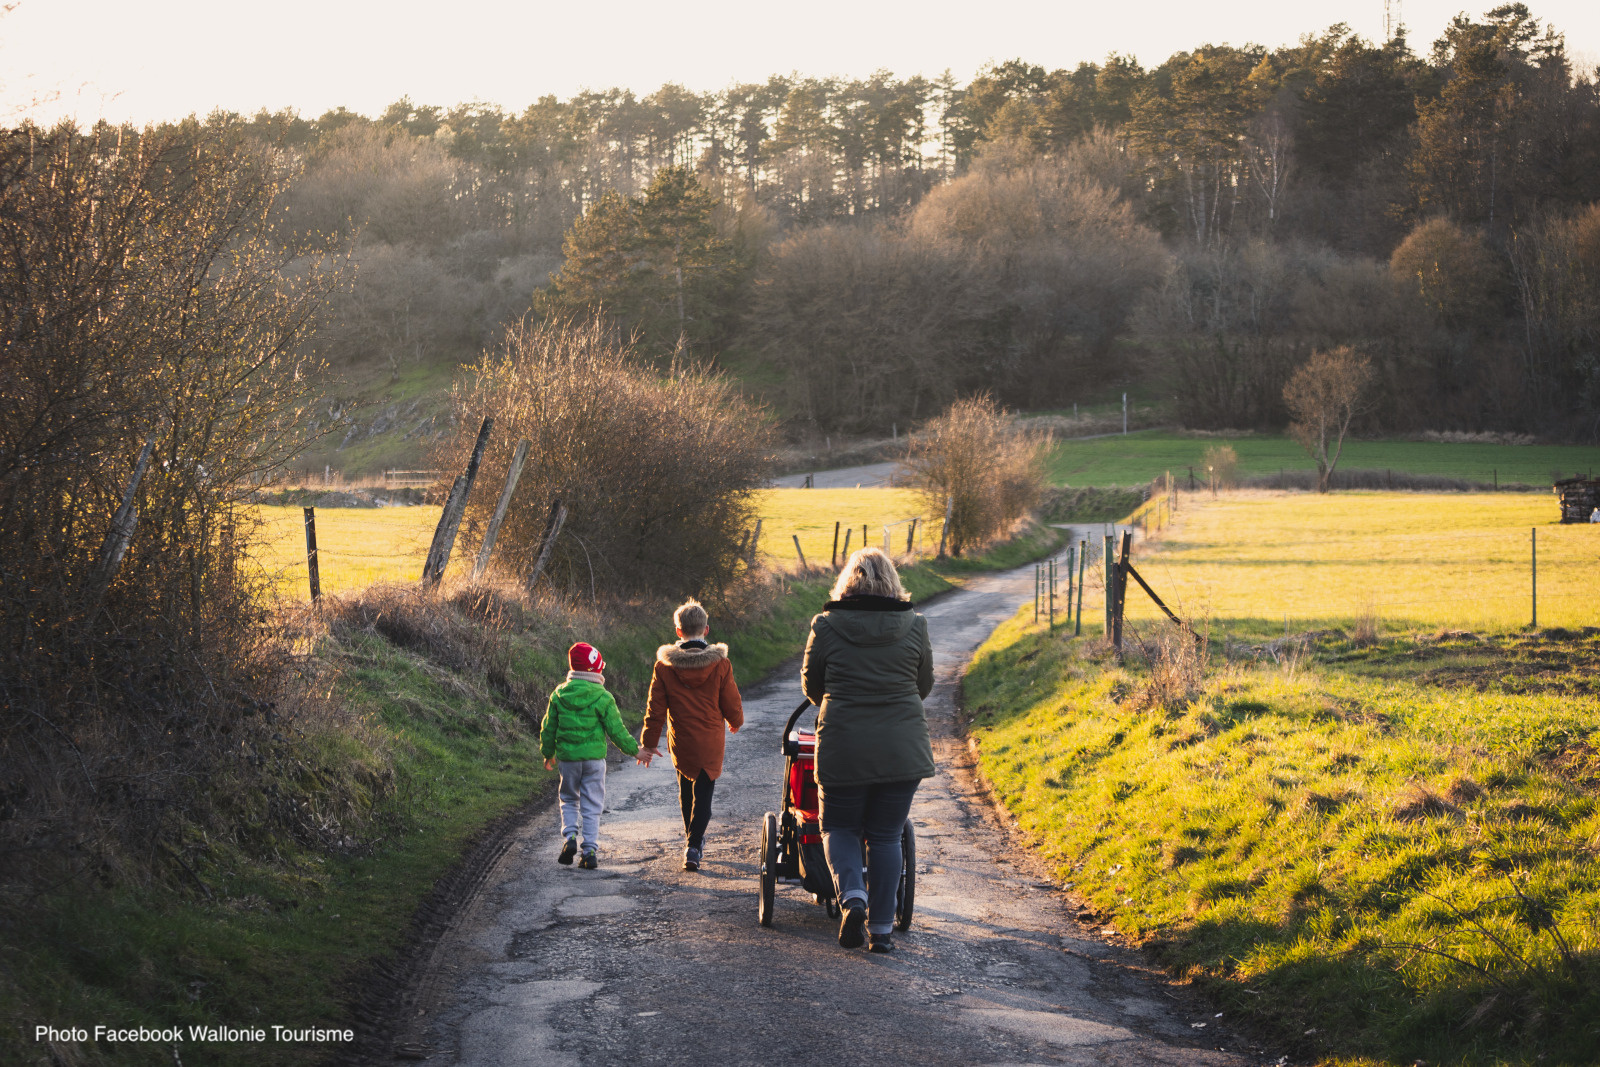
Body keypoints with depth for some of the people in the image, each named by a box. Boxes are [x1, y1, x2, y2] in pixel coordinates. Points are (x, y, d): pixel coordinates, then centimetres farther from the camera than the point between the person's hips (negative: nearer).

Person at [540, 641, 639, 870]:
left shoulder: (559, 695, 0)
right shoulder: (602, 698, -9)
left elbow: (548, 728, 8)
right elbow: (616, 730, -6)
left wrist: (548, 754, 24)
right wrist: (634, 750, 9)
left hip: (567, 757, 2)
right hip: (594, 757, -2)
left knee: (569, 800, 19)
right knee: (591, 806, 5)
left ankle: (570, 836, -2)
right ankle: (590, 850, 1)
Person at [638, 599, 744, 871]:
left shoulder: (664, 666, -8)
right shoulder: (720, 664, -10)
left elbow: (656, 709, -5)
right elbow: (732, 705, -2)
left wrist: (648, 744, 4)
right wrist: (735, 723, 20)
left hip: (680, 743, 1)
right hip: (711, 743, -1)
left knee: (686, 791, 22)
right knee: (703, 794, 3)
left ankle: (693, 838, 35)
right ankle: (694, 846, -10)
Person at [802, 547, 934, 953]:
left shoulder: (826, 626, -3)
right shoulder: (914, 627, 1)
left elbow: (811, 684, 9)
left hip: (843, 748, -1)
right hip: (903, 748, 1)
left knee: (839, 828, 15)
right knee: (886, 836, 10)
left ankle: (851, 896, -11)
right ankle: (882, 928, 9)